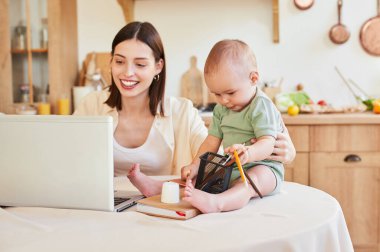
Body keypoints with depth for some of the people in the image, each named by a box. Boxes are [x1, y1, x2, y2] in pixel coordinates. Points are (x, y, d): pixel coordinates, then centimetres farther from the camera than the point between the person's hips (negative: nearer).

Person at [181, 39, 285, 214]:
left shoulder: (261, 106, -13)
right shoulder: (221, 109, 11)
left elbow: (268, 144, -24)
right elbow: (212, 141, 11)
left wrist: (248, 154, -46)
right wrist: (195, 165, -4)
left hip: (262, 167, -9)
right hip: (230, 169, 9)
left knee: (249, 181, -40)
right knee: (193, 176, -4)